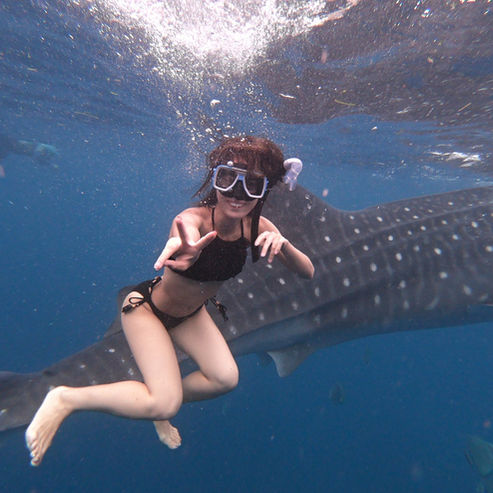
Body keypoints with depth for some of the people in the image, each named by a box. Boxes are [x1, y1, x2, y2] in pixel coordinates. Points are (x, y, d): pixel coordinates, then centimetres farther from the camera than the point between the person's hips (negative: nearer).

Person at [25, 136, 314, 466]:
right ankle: (66, 399, 8)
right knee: (164, 403, -15)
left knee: (226, 379, -4)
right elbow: (187, 228, -57)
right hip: (147, 306, -5)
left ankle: (161, 410, 25)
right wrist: (185, 251, -80)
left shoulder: (256, 226, -16)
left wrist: (282, 243, -38)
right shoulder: (194, 219, -32)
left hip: (190, 313, 6)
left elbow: (308, 272, -18)